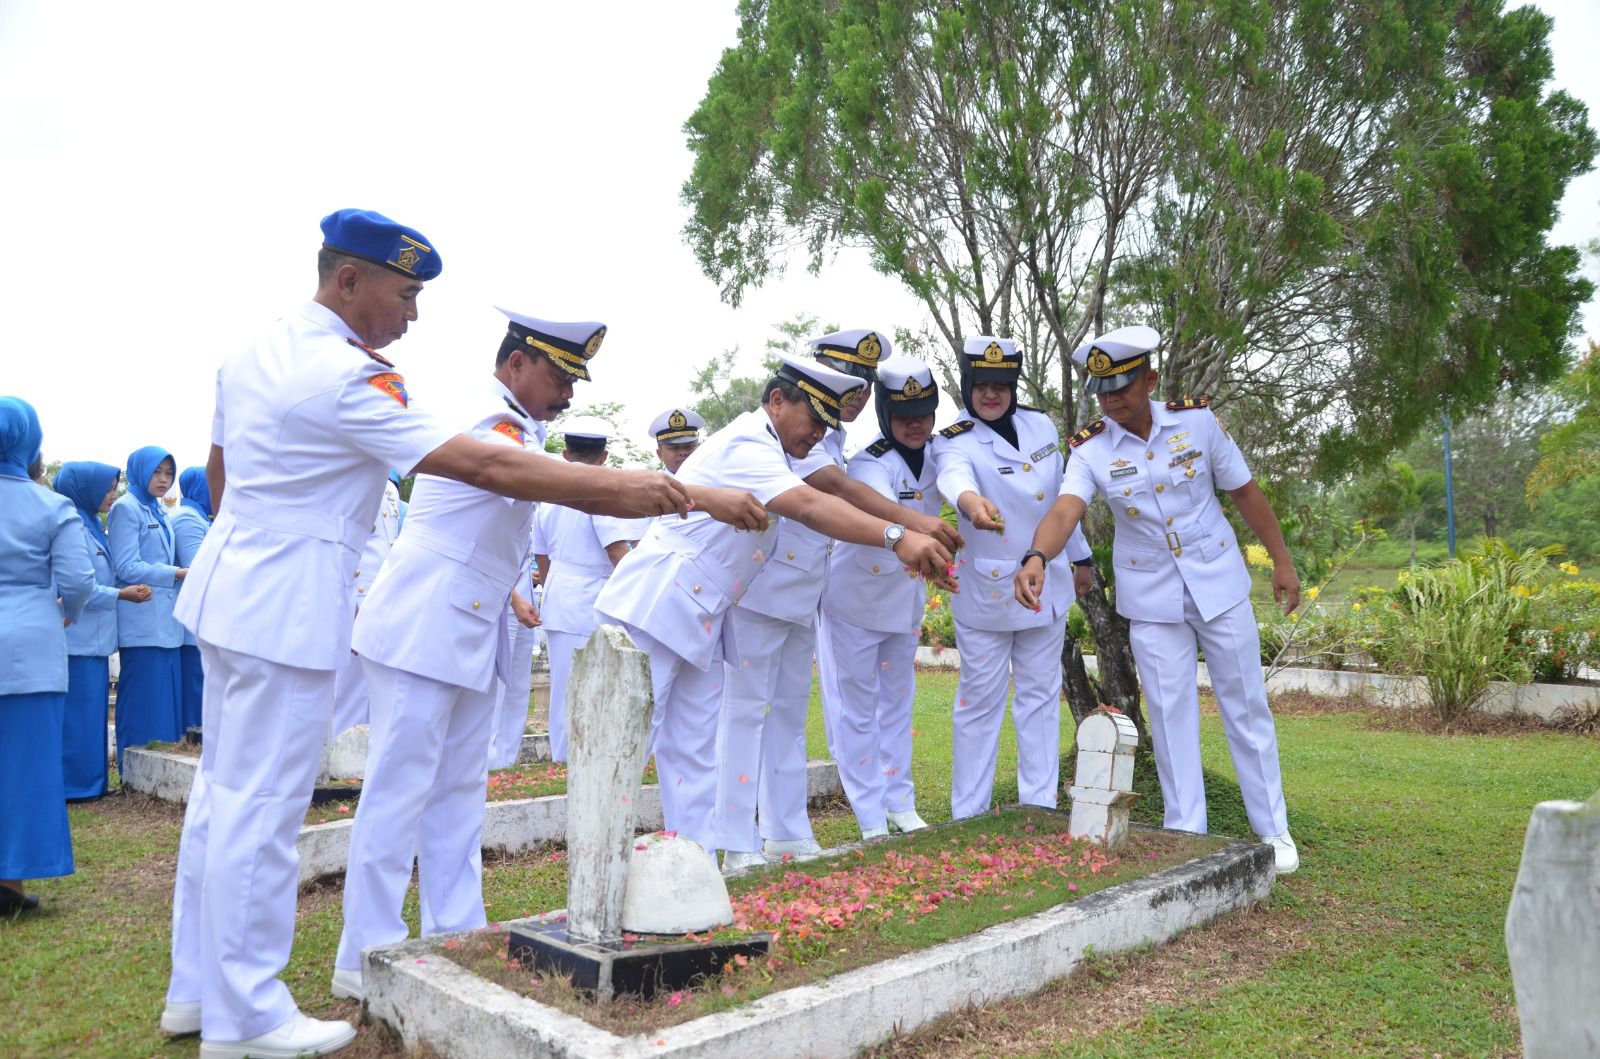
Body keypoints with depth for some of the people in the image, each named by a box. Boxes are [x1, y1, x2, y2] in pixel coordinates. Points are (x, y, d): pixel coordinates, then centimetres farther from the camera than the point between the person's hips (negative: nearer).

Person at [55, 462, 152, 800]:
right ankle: (74, 784, 4)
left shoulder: (91, 525, 15)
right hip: (79, 637, -10)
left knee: (91, 707, 13)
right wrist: (120, 594, -15)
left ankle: (89, 780, 21)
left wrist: (126, 589, 5)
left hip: (94, 636, 10)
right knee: (78, 710, -3)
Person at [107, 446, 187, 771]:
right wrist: (177, 573, -15)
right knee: (144, 699, -5)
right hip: (142, 621, -8)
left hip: (166, 619, 8)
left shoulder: (160, 512, 17)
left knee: (167, 695, 9)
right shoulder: (126, 508, -6)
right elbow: (127, 568, -14)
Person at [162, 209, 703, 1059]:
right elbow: (483, 467, -26)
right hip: (288, 610, -10)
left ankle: (197, 988, 30)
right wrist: (622, 489, -24)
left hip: (233, 588, 10)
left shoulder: (254, 352, 9)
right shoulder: (344, 379, -20)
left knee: (222, 790, 17)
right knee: (262, 806, 0)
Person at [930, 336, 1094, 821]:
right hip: (986, 593, -5)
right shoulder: (956, 442, -14)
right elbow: (954, 475, -39)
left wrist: (1081, 557, 19)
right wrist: (969, 500, -62)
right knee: (980, 701, 4)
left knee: (1041, 695, 12)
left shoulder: (1041, 426, 1)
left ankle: (1040, 807, 24)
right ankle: (967, 816, 15)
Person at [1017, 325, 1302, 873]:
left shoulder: (1198, 420, -9)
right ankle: (1186, 833, 18)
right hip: (1151, 597, 0)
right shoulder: (1091, 449, -11)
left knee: (1246, 706, 9)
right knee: (1170, 714, 5)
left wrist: (1281, 561, 3)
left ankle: (1273, 829, 22)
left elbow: (1244, 491, 1)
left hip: (1218, 583, 0)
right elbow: (1066, 508, -29)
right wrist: (1037, 557, -49)